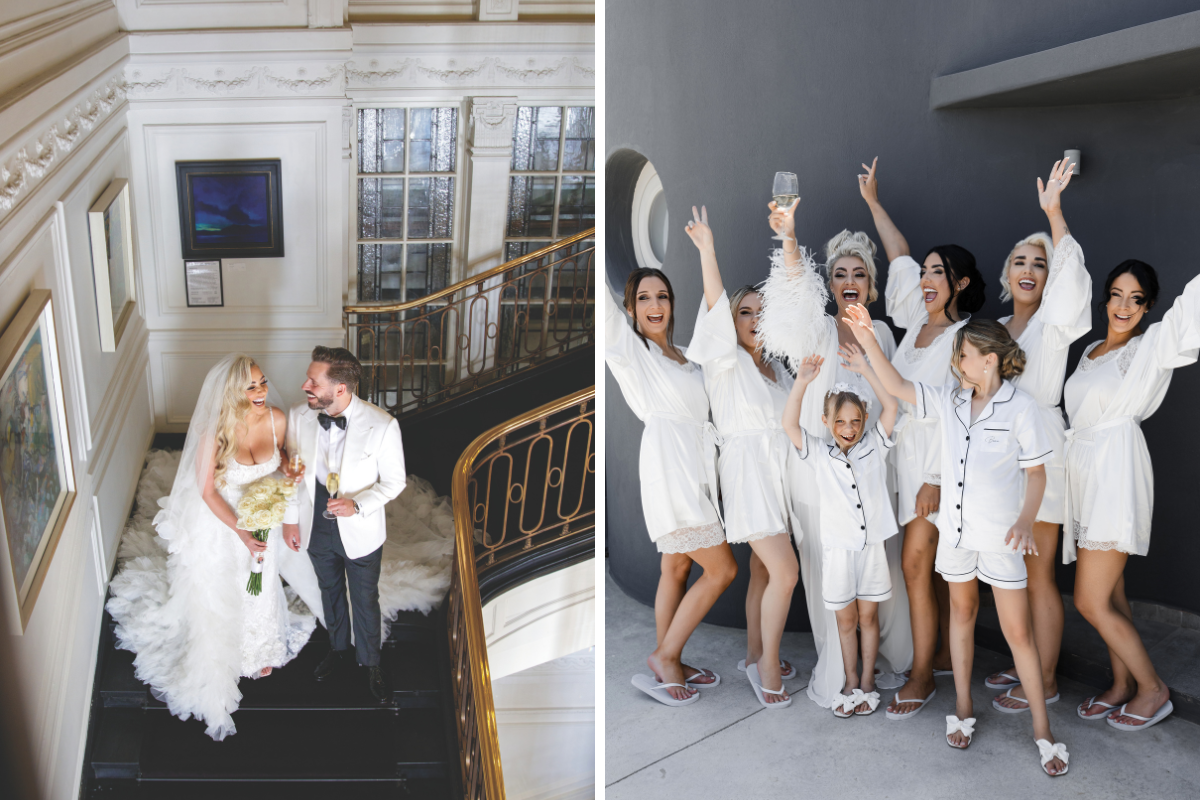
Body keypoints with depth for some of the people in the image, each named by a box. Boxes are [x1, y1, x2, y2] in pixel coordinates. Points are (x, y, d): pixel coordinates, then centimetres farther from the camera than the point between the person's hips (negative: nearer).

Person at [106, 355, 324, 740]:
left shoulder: (277, 420, -20)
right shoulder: (214, 432, -31)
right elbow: (207, 492, -21)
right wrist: (241, 533, -28)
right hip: (221, 521, -3)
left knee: (261, 588, 25)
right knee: (223, 591, 18)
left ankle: (259, 650, 54)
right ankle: (226, 657, 48)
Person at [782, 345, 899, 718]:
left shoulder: (874, 446, 1)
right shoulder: (819, 453, 0)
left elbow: (891, 405, -9)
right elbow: (789, 424, -13)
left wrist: (864, 369, -15)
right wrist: (801, 382, -22)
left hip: (872, 545, 0)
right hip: (838, 547, 0)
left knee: (868, 617, 11)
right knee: (846, 619, 10)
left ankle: (867, 682, 24)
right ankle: (851, 683, 24)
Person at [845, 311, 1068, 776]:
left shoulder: (1020, 407, -13)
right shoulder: (950, 400, 0)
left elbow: (1037, 473, -9)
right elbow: (896, 386, 1)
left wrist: (1026, 519, -23)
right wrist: (867, 339, -9)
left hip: (1001, 536, -5)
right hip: (956, 529, 5)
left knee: (1018, 631, 0)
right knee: (961, 614, 16)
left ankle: (1042, 730, 14)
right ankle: (963, 710, 32)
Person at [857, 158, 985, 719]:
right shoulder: (917, 323, 8)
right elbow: (901, 259, 20)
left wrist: (938, 479, -20)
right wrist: (873, 202, 23)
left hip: (939, 465, -7)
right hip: (906, 458, 7)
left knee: (917, 566, -7)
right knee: (931, 567, 14)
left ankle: (922, 676, 4)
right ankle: (945, 654, 27)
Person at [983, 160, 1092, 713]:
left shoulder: (1053, 321, -5)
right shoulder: (996, 328, 14)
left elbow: (1070, 271, -25)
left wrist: (1053, 212, -32)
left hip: (1039, 449, -7)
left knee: (1037, 573, -1)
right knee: (1014, 570, 13)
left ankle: (1045, 682, 11)